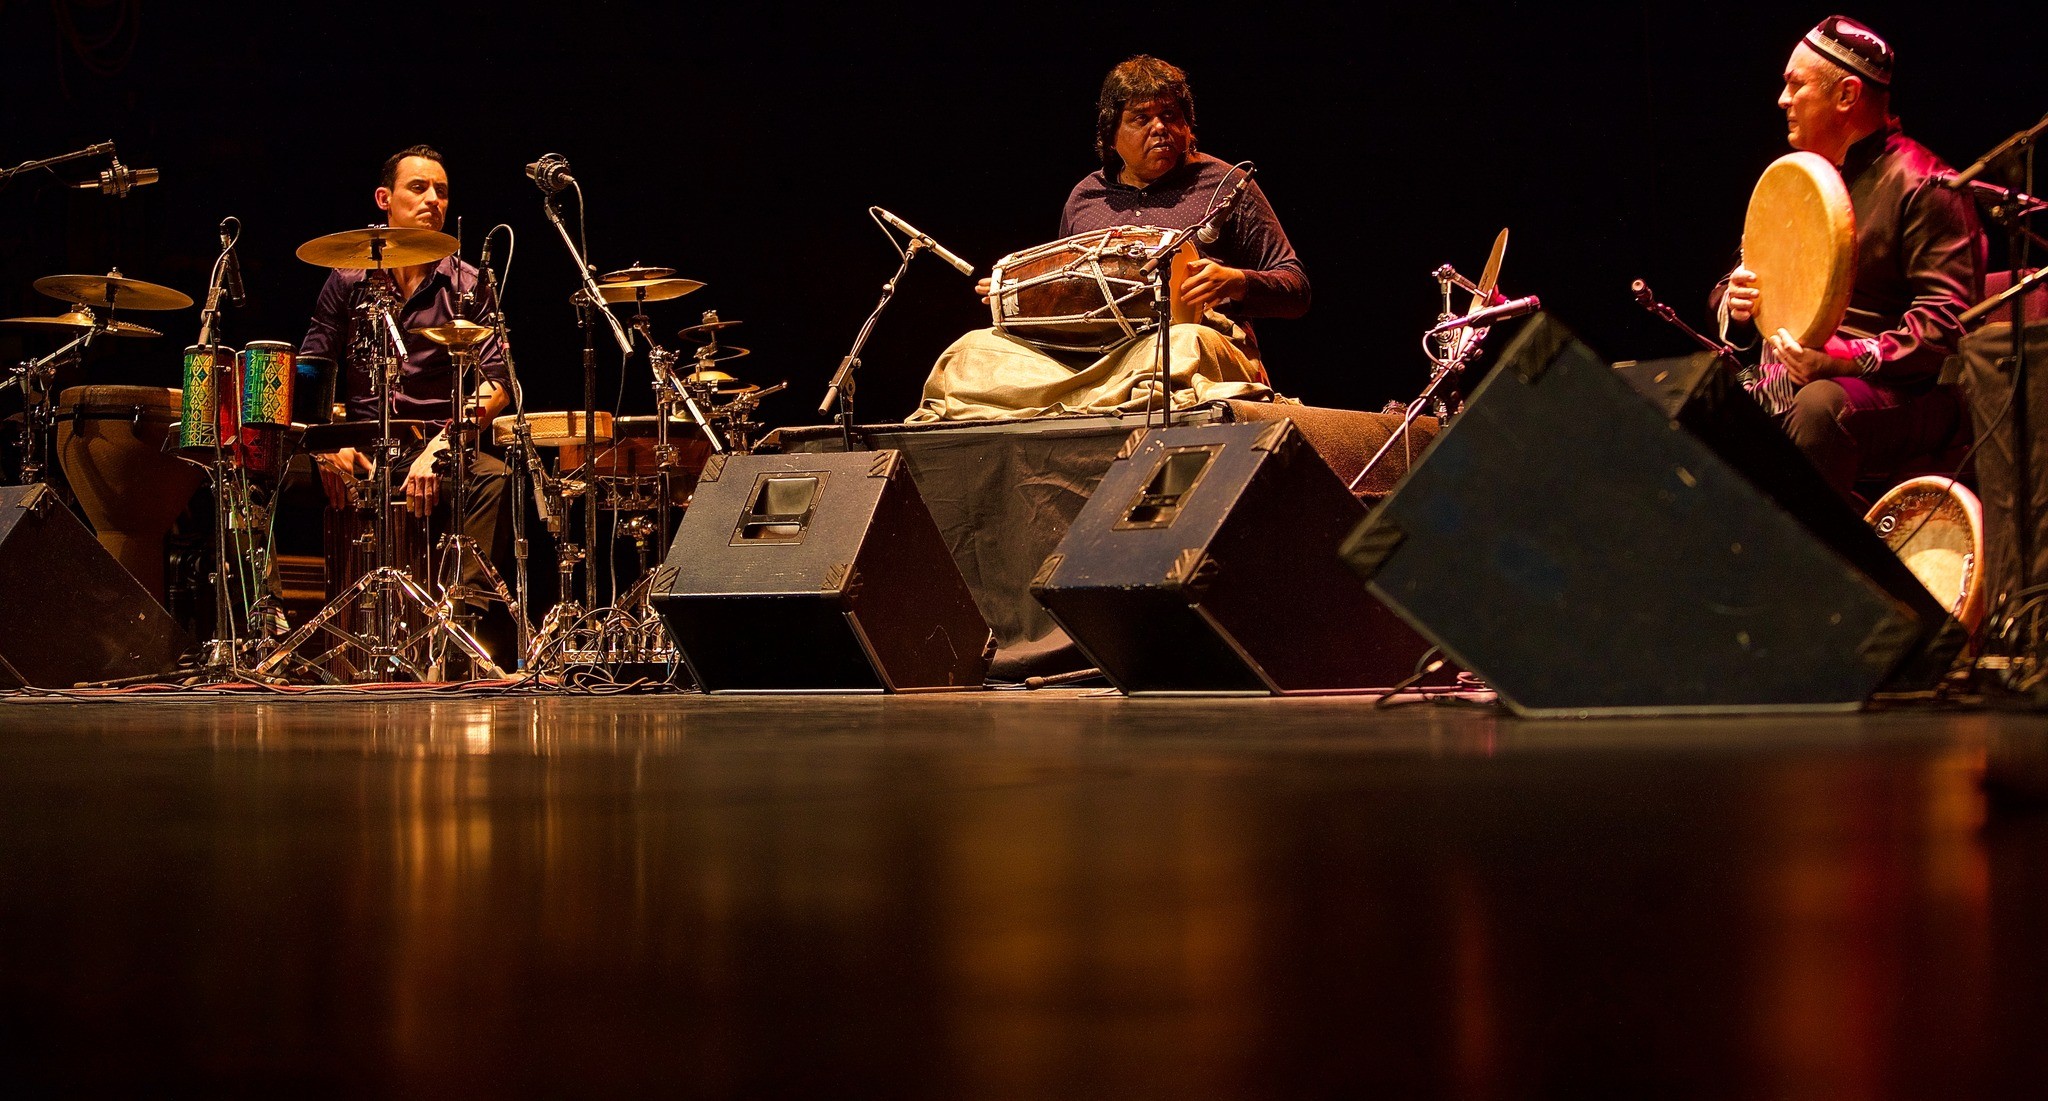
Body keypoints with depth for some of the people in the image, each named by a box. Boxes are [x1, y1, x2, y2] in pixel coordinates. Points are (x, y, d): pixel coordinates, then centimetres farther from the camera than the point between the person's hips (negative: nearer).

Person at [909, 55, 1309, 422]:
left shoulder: (1224, 184, 12)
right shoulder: (1085, 196, 23)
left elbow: (1297, 291, 9)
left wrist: (1235, 282, -13)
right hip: (1087, 354, 4)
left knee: (1187, 345, -41)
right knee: (974, 348, -20)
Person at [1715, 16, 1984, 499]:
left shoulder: (1922, 186, -7)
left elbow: (1944, 324, -15)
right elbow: (1741, 277, 26)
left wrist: (1842, 358, -29)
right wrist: (1735, 301, 0)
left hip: (1897, 392, -7)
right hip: (1782, 380, 7)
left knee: (1821, 406, -38)